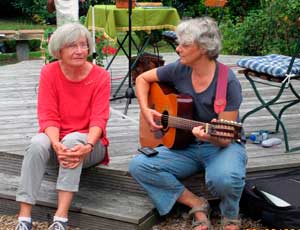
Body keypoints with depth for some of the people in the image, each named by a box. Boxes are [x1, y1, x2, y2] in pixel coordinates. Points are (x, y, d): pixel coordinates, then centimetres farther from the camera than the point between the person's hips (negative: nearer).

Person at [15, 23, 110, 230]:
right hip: (58, 139, 1)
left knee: (73, 139, -35)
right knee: (38, 143, -32)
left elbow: (99, 119, -17)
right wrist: (56, 145, -31)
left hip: (88, 143, -1)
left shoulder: (100, 76, -9)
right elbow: (48, 116, -12)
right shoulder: (49, 72, -5)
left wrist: (87, 147, -36)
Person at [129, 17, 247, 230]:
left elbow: (226, 139, -18)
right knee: (139, 165, -19)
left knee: (224, 178, -40)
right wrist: (145, 110, -3)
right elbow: (143, 78, 13)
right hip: (186, 145, 5)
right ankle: (197, 204, -6)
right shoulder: (179, 69, -4)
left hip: (222, 147, -5)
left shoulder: (227, 82, -18)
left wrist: (212, 136, -41)